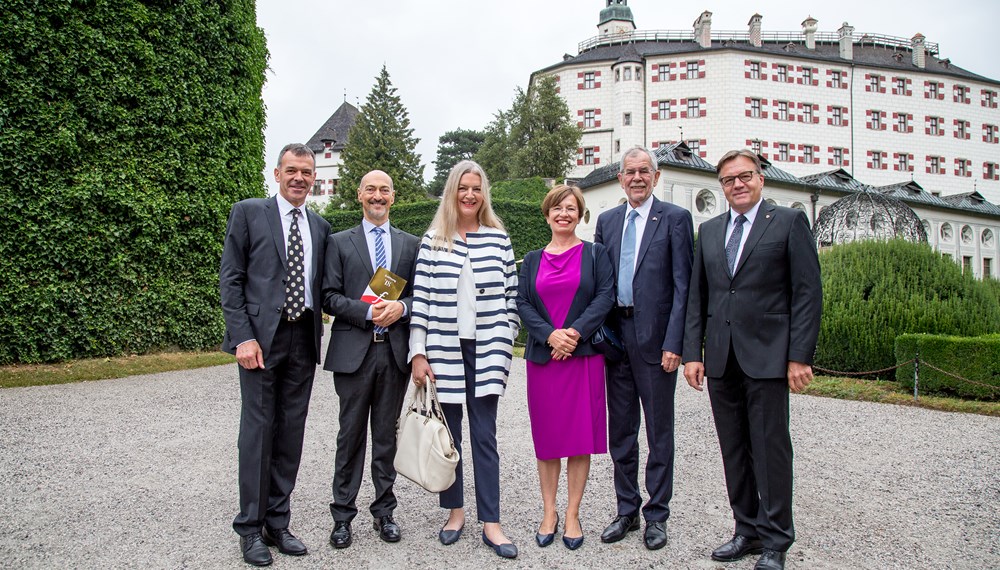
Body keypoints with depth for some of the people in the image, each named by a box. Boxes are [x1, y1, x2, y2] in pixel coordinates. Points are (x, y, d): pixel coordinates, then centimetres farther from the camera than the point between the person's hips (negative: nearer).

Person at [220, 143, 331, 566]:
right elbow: (230, 279, -3)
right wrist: (243, 337, -11)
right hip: (261, 336, -4)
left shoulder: (320, 226, 14)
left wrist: (318, 333, 6)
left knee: (292, 432, 8)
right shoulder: (248, 213, 2)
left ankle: (277, 522, 21)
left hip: (303, 339, 4)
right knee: (258, 430, 1)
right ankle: (250, 527, 15)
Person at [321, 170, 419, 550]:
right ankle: (343, 515, 18)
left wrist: (400, 307, -12)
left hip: (395, 350, 2)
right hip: (353, 350, -1)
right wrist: (368, 312, -15)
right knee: (351, 435, 6)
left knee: (387, 435, 11)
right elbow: (329, 297, -1)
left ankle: (384, 512, 23)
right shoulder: (339, 243, 6)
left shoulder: (410, 244, 11)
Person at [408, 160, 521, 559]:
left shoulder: (498, 239, 6)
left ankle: (491, 523, 11)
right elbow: (421, 299, 0)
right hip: (443, 350, 0)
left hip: (485, 352, 0)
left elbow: (510, 296, 7)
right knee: (448, 433, 10)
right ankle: (455, 511, 26)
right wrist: (418, 354, -4)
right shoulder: (433, 241, 3)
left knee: (484, 436, 3)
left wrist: (504, 346, 1)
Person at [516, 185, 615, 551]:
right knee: (546, 437, 7)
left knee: (580, 437, 2)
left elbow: (605, 297, -5)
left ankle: (572, 514, 15)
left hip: (584, 355, -1)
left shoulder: (595, 254, 6)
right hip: (542, 357, 2)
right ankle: (549, 513, 20)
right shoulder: (532, 260, 12)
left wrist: (575, 332, -17)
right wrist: (550, 335, -13)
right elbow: (522, 304, 3)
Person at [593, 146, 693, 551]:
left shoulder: (675, 219, -3)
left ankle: (657, 514, 22)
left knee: (659, 433, 7)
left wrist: (673, 343, -14)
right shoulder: (607, 221, 12)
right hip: (615, 335, 5)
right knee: (620, 430, 13)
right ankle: (626, 510, 28)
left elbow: (683, 286, -7)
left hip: (655, 337, -5)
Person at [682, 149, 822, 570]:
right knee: (734, 450, 11)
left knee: (770, 448, 2)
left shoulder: (789, 222, 1)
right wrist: (692, 353, 6)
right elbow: (697, 296, 13)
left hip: (767, 357, -4)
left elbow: (808, 293, -4)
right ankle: (747, 530, 25)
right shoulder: (709, 231, 15)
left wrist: (800, 356, -10)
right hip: (721, 360, 5)